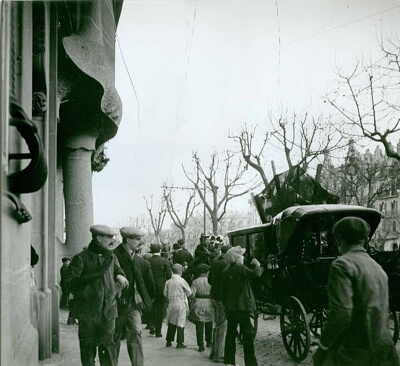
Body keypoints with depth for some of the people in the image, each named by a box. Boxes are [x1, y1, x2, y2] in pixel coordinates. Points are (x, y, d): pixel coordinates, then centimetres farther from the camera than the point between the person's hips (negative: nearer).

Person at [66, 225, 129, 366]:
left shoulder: (111, 257, 11)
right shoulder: (81, 258, -6)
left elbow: (118, 270, 26)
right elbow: (71, 282, -15)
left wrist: (119, 276, 1)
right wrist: (95, 274, -24)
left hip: (108, 311, 4)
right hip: (88, 313, -4)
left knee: (107, 347, 2)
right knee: (88, 349, 5)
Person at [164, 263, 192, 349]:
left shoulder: (168, 282, 1)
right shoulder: (181, 281, -11)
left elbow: (165, 293, 6)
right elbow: (189, 292, -4)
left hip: (171, 303, 5)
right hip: (181, 304, -4)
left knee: (171, 322, 13)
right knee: (180, 323, 0)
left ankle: (169, 341, 17)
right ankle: (180, 342, 1)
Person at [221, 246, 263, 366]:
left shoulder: (225, 272, 10)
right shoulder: (241, 268, -9)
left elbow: (223, 291, 14)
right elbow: (255, 275, -23)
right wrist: (258, 265, -4)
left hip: (229, 308, 7)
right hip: (242, 307, -7)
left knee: (231, 333, 13)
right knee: (248, 334, -3)